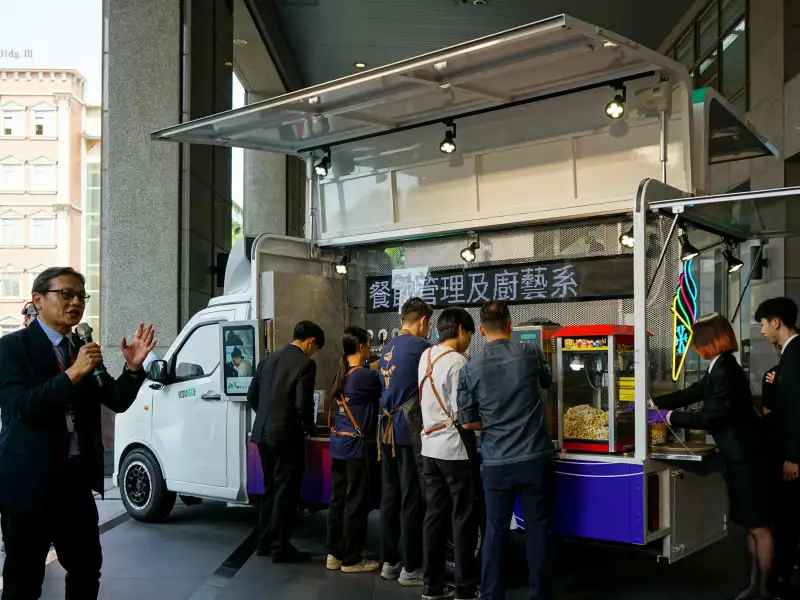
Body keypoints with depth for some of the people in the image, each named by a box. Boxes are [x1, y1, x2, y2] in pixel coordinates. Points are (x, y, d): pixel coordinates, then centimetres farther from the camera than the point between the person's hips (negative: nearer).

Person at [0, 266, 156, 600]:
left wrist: (133, 368, -12)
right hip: (29, 479, -6)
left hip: (77, 478, 6)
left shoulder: (84, 349, 11)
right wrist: (73, 374, -29)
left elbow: (117, 401, 6)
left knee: (87, 567, 15)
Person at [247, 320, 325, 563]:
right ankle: (280, 548, 7)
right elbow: (303, 404, -17)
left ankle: (265, 542, 25)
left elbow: (252, 396, 13)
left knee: (270, 489, 18)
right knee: (286, 491, 2)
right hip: (286, 435, -7)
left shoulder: (269, 359, 11)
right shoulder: (305, 363, -11)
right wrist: (310, 427, 1)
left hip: (263, 432, 8)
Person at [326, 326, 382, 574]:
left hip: (339, 445, 8)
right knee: (356, 503, 1)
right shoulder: (365, 377, -16)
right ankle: (351, 559, 8)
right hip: (357, 446, -8)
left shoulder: (342, 374, 9)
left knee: (338, 500, 13)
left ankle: (334, 554, 20)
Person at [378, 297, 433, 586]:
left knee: (390, 496, 11)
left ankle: (389, 561, 18)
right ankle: (410, 568, 5)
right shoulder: (421, 347, -10)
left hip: (388, 429, 8)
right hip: (410, 430, -8)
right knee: (412, 499, -1)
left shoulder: (388, 349, 14)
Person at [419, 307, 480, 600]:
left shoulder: (426, 357, 8)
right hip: (455, 449, -8)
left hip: (430, 448, 8)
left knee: (435, 515, 12)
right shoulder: (457, 362, -17)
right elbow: (461, 415, -18)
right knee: (464, 519, 2)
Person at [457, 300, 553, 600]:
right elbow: (547, 382, 18)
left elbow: (468, 422, 2)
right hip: (535, 459, 0)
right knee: (537, 529, 9)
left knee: (496, 531, 11)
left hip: (496, 463, 1)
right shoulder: (530, 353, -4)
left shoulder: (470, 369, -4)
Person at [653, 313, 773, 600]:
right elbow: (693, 393, 17)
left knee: (759, 526, 0)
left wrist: (670, 418, -9)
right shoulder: (722, 368, 11)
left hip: (746, 458, -10)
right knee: (751, 526, 14)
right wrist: (652, 403, 17)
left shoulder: (725, 372, -21)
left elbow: (709, 416, -20)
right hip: (741, 457, 10)